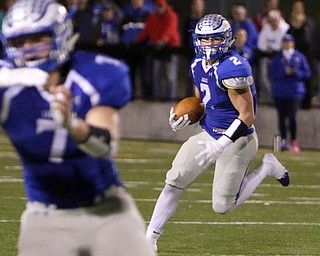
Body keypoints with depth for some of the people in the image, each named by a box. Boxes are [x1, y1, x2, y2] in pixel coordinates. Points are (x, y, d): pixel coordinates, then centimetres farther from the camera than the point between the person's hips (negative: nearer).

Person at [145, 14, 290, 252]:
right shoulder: (199, 65, 5)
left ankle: (265, 168, 18)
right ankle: (150, 239, 5)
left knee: (223, 206, -1)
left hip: (236, 140, -7)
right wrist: (185, 120, -2)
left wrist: (220, 145, -29)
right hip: (209, 134, 7)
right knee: (174, 183, -2)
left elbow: (247, 116, -23)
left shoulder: (232, 68, -23)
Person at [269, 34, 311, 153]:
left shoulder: (300, 57, 9)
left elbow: (307, 73, 6)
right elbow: (272, 74, 2)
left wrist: (296, 72, -11)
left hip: (295, 92, -2)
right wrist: (284, 72, -13)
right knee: (282, 116, 1)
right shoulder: (277, 57, 10)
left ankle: (294, 141, 0)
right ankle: (283, 140, 10)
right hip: (279, 92, 2)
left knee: (292, 116, -10)